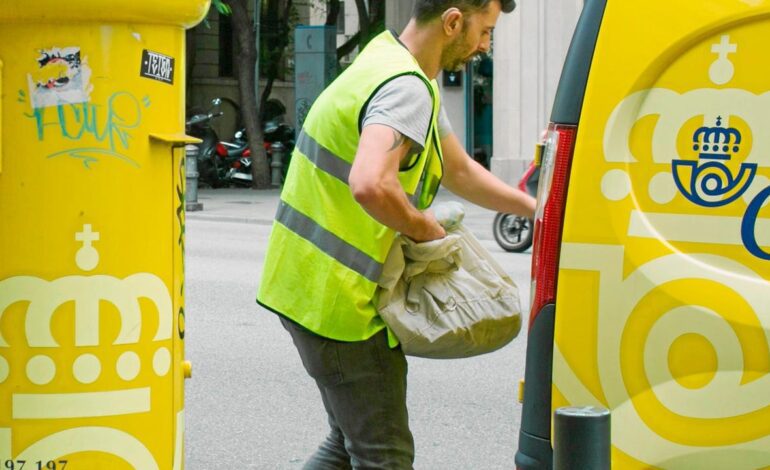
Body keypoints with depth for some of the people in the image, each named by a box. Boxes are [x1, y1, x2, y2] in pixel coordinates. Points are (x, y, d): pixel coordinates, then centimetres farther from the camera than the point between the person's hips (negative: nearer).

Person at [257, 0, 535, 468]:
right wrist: (427, 230, -21)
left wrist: (536, 209, 24)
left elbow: (459, 169, 26)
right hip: (338, 300, -10)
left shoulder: (389, 62, 14)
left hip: (308, 287, 10)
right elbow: (370, 186, -39)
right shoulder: (406, 88, -20)